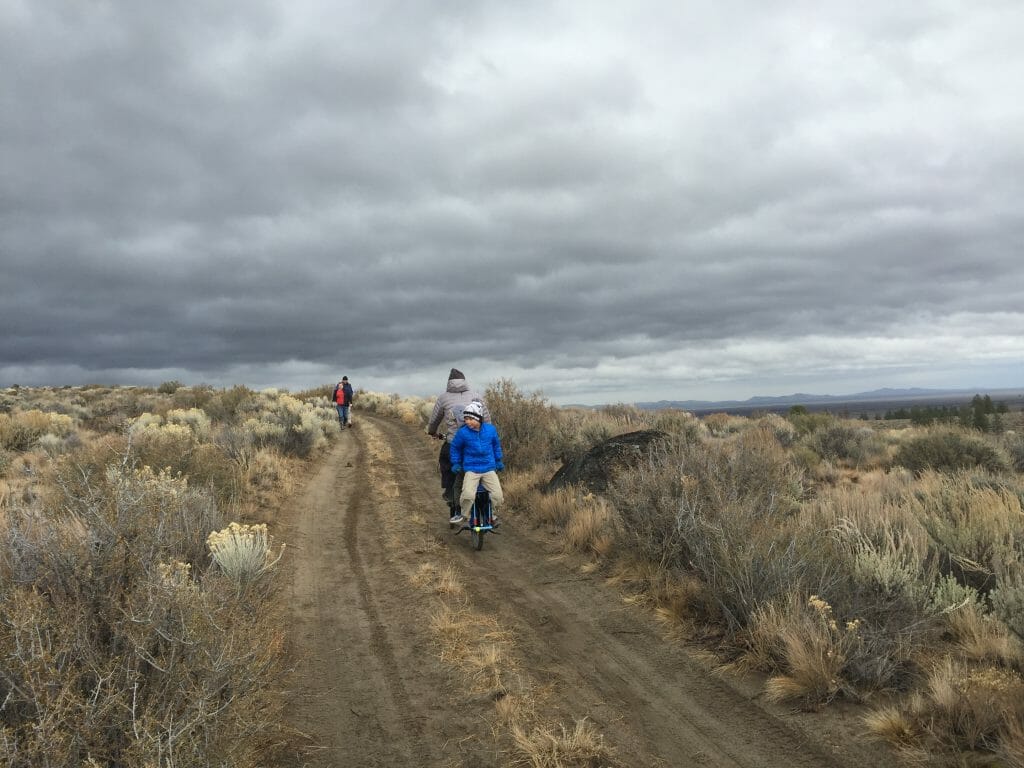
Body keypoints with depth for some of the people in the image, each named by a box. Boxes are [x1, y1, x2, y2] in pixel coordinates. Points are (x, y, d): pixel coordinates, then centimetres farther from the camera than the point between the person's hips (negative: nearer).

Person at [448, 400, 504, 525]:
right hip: (471, 469, -2)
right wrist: (455, 463, 6)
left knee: (498, 496, -12)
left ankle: (493, 514, 17)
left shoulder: (490, 429, -1)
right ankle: (462, 513, 4)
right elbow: (455, 447, 9)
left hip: (489, 469, 2)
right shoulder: (463, 432, -8)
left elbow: (496, 445, 17)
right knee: (468, 494, -25)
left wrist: (498, 460, 20)